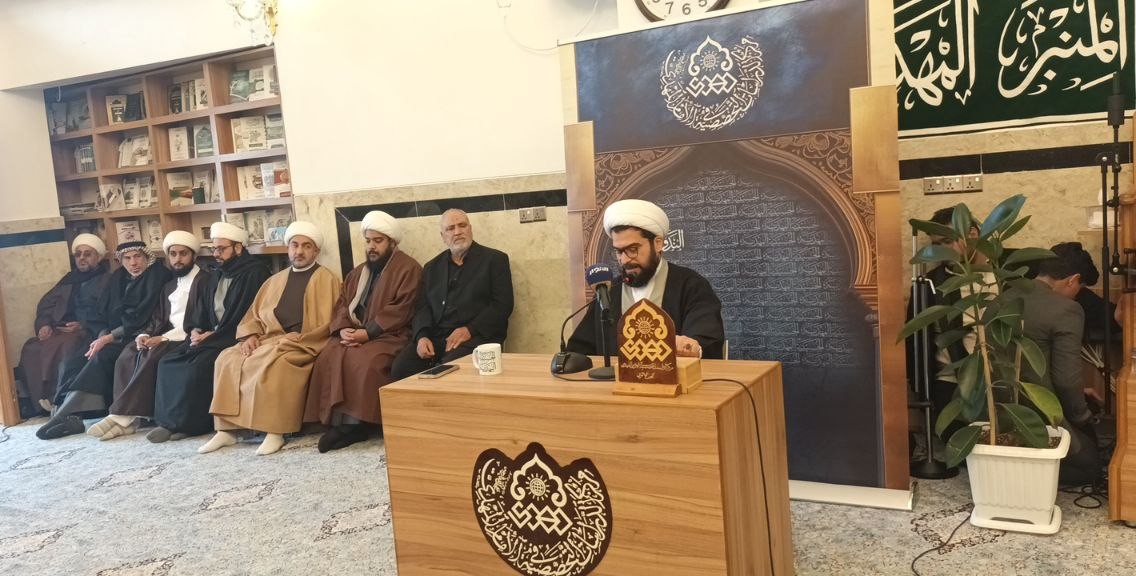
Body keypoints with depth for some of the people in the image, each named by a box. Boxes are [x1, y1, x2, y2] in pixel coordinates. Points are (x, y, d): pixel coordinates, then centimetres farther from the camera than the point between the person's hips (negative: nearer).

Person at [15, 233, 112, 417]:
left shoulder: (107, 281, 6)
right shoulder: (70, 279, 25)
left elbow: (108, 316, -6)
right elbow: (46, 303, 22)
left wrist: (83, 326, -18)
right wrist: (44, 324, 3)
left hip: (89, 333, -6)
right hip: (60, 330, 6)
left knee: (63, 348, -35)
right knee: (31, 349, -22)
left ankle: (58, 400, -26)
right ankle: (39, 401, -20)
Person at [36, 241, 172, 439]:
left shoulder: (158, 275, -6)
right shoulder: (118, 278, 16)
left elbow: (144, 317, -13)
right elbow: (112, 313, 16)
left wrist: (109, 338, -15)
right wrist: (104, 335, -5)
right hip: (121, 337, 6)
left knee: (103, 355, -26)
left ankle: (64, 414, -26)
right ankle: (66, 414, -28)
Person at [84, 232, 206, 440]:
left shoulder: (204, 281, -2)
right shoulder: (169, 286, 23)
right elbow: (158, 319, 16)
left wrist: (165, 337, -18)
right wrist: (145, 335, -7)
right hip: (165, 338, 7)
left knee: (150, 357, -29)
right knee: (128, 355, -18)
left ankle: (122, 416, -25)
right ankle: (127, 417, -25)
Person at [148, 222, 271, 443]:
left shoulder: (255, 274, -7)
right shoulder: (214, 277, 19)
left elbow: (247, 317, -14)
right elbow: (200, 311, 22)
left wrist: (212, 335, -15)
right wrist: (196, 330, -1)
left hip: (235, 338, -8)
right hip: (209, 336, 8)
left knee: (199, 365, -29)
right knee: (167, 362, -10)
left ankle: (187, 423, -16)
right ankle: (169, 420, -9)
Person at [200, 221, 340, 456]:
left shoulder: (327, 279, 3)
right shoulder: (275, 280, 23)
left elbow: (327, 324, -7)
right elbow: (254, 315, 20)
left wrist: (292, 341, -15)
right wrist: (250, 336, -2)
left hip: (303, 345, -6)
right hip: (268, 341, 6)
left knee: (270, 364, -35)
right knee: (228, 358, -18)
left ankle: (275, 431, -27)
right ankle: (226, 429, -16)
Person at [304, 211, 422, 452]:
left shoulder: (408, 269, -2)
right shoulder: (359, 272, 22)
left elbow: (399, 310, -13)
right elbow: (342, 303, 15)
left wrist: (367, 333, -19)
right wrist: (344, 329, -7)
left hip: (388, 335, -6)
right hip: (354, 334, 6)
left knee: (365, 360, -33)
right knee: (329, 358, -21)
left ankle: (356, 423, -23)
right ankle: (337, 421, -21)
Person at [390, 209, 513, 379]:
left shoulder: (495, 259, 8)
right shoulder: (432, 267, 22)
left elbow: (503, 305, -2)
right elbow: (423, 307, 16)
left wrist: (469, 330, -14)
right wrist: (422, 336, -6)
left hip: (477, 336, -4)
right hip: (435, 337, 4)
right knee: (400, 368, -22)